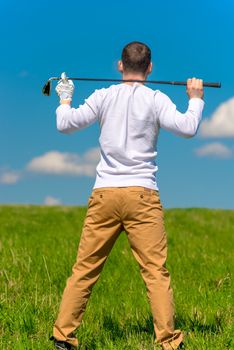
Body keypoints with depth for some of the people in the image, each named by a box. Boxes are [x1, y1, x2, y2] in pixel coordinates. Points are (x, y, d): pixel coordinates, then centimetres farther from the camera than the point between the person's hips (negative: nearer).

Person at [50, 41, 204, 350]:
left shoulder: (103, 97, 6)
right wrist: (196, 99, 9)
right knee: (156, 271, -1)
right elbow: (187, 128, -8)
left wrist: (65, 98, 23)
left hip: (104, 194, 2)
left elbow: (65, 124, 4)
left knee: (84, 269, 8)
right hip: (142, 195, -2)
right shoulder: (156, 100, 0)